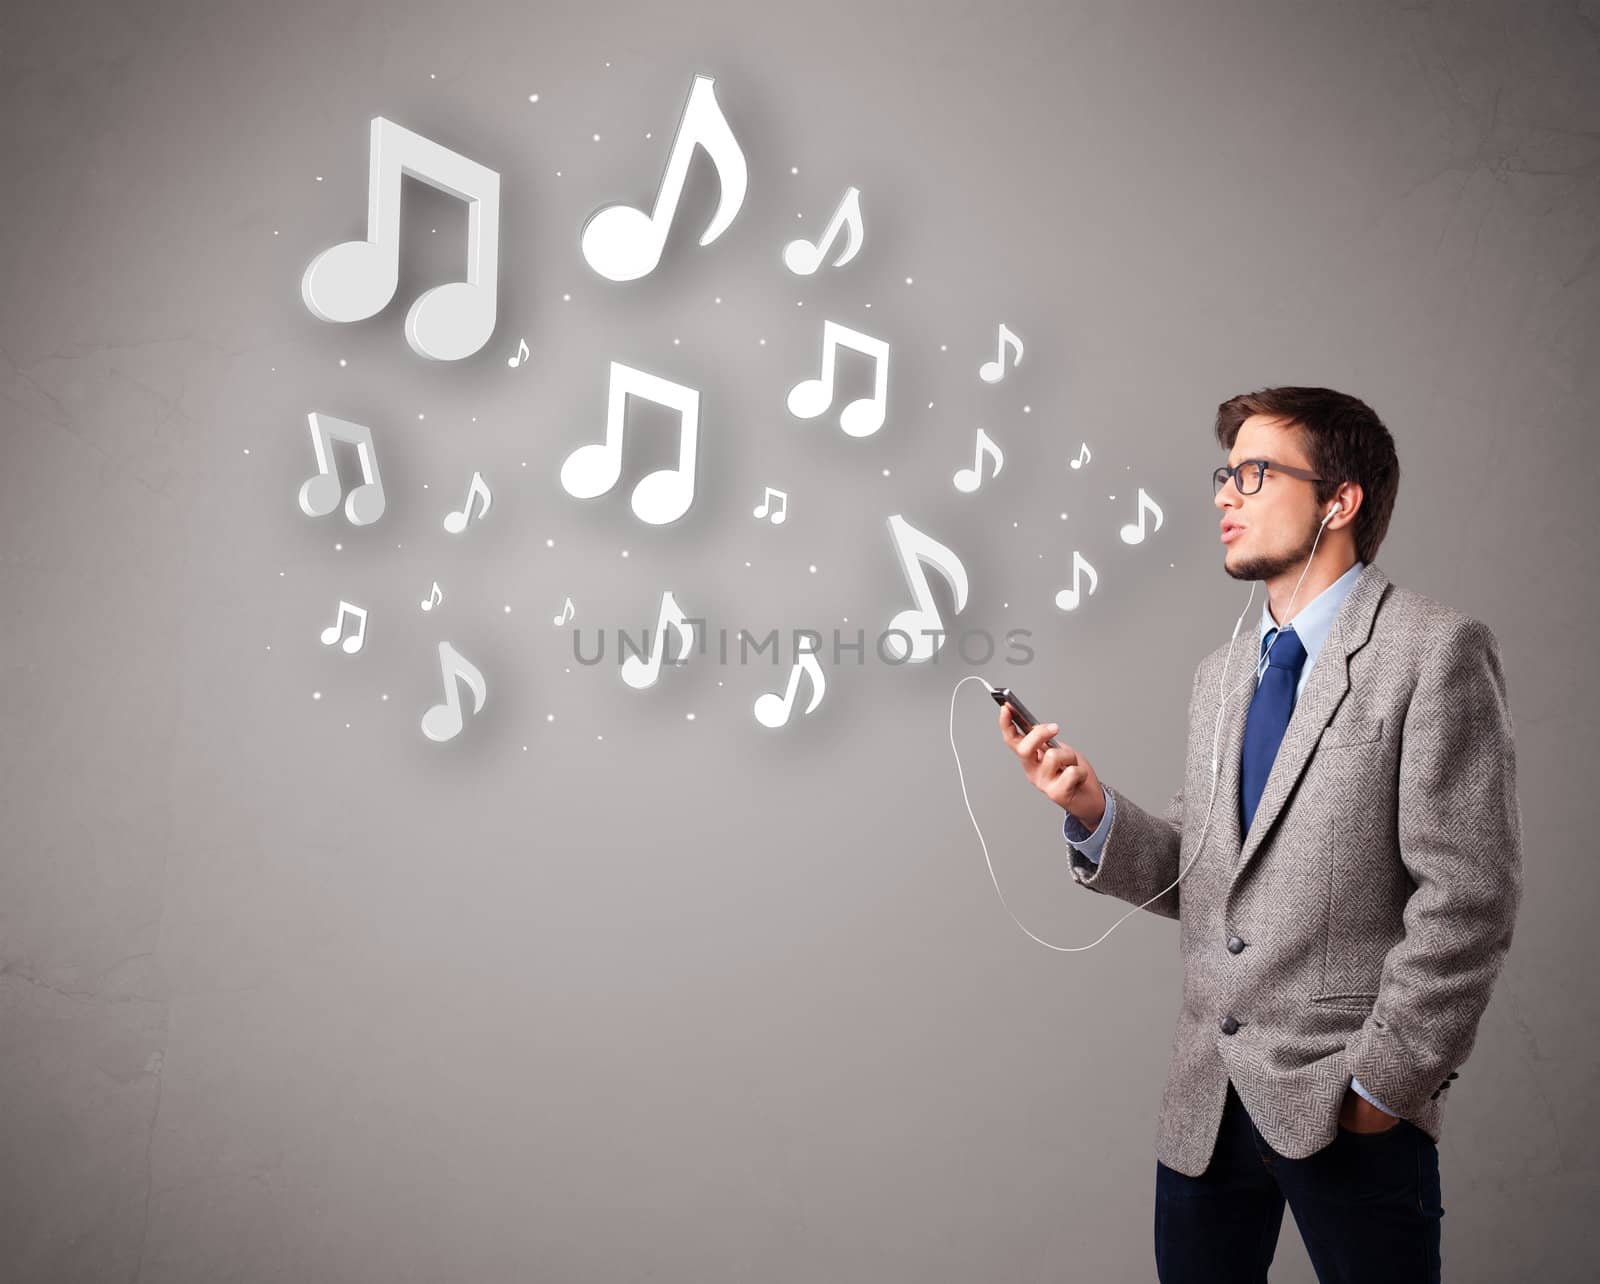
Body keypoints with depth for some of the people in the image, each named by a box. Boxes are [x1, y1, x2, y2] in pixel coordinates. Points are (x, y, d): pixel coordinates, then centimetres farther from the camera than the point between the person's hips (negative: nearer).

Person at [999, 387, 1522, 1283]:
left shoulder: (1436, 653, -9)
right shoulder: (1221, 677, 12)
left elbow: (1468, 898, -13)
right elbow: (1199, 878, 12)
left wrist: (1384, 1080, -12)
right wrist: (1095, 811, -5)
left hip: (1350, 1108, -5)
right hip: (1204, 1105, 6)